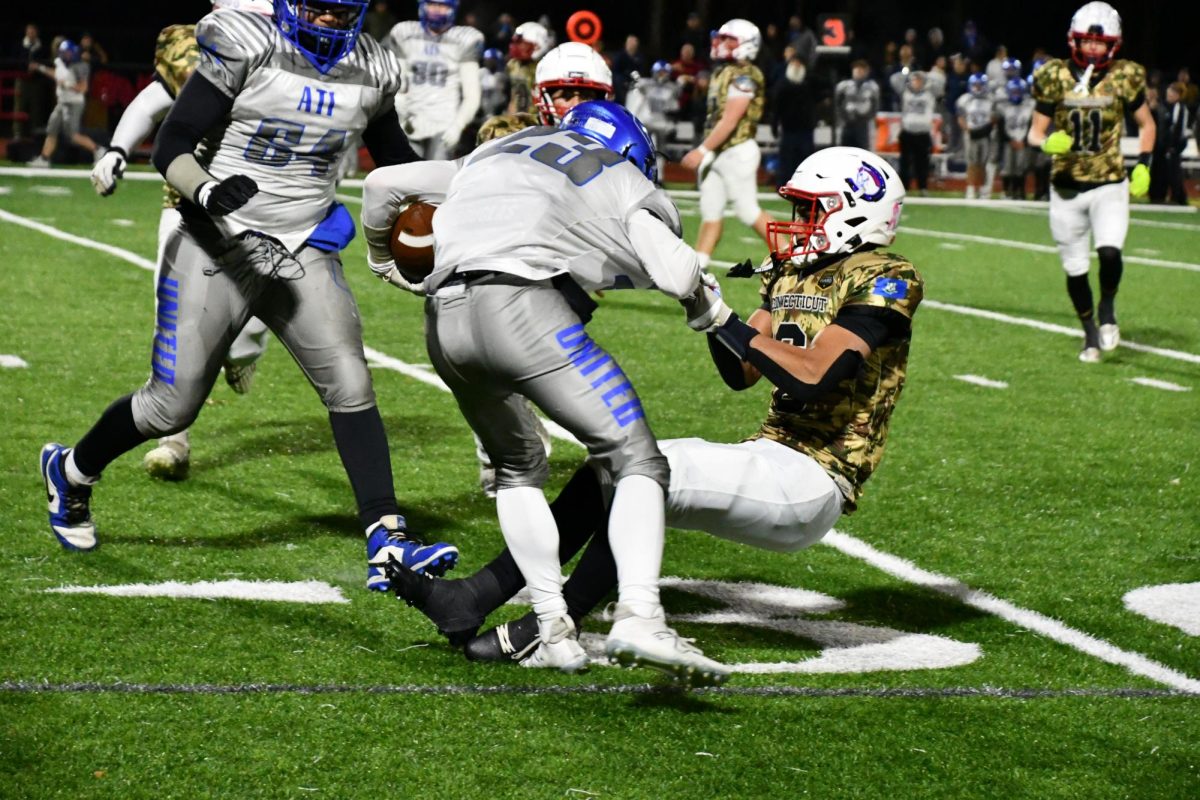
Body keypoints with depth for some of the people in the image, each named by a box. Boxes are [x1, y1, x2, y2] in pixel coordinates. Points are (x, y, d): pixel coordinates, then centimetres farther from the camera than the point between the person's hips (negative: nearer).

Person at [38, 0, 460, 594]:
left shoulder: (369, 71, 3)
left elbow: (396, 157, 21)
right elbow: (171, 148, -15)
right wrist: (207, 193, -34)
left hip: (303, 256, 4)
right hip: (218, 249, -4)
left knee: (351, 388, -12)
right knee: (173, 406, 3)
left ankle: (387, 541, -13)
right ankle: (70, 472, 31)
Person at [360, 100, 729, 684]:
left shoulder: (491, 156, 36)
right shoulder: (624, 183, 19)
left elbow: (382, 183, 39)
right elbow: (676, 273, 2)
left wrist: (381, 257, 56)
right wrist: (705, 308, 24)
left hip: (444, 322, 6)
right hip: (520, 305, -6)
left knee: (517, 469, 24)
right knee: (636, 461, -3)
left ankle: (554, 630, 14)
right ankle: (639, 618, -22)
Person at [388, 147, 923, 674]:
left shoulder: (882, 282, -11)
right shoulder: (792, 274, 16)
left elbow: (812, 377, -25)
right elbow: (740, 374, 16)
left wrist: (724, 318, -21)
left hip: (813, 479, -9)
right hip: (771, 456, 9)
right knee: (609, 472, -4)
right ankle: (472, 602, -8)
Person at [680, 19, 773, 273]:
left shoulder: (744, 76, -16)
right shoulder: (722, 72, 12)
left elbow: (729, 121, -21)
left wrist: (702, 151, -21)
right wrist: (704, 152, 18)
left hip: (736, 152, -9)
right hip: (717, 154, 9)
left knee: (748, 211, -4)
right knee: (710, 211, 7)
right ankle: (696, 268, 7)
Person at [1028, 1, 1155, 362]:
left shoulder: (1123, 78, -3)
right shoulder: (1056, 78, -3)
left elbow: (1146, 124, 12)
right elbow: (1035, 132, 3)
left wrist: (1143, 164, 0)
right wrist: (1047, 143, -20)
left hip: (1109, 185, -1)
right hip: (1066, 188, 1)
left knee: (1109, 252, -22)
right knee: (1074, 268, 6)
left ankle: (1107, 310, 7)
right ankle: (1090, 332, 27)